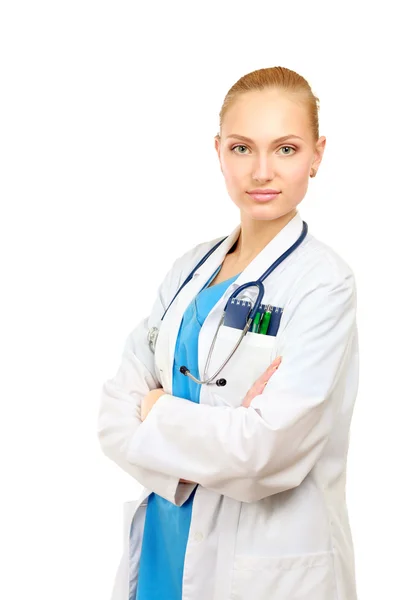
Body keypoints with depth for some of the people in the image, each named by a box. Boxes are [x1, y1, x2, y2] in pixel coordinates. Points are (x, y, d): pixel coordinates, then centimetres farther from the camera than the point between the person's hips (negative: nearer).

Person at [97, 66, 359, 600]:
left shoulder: (325, 284, -14)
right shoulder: (190, 269, 3)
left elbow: (266, 448, -23)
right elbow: (116, 411, -2)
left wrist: (155, 409, -9)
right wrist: (216, 437, -18)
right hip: (164, 543, 5)